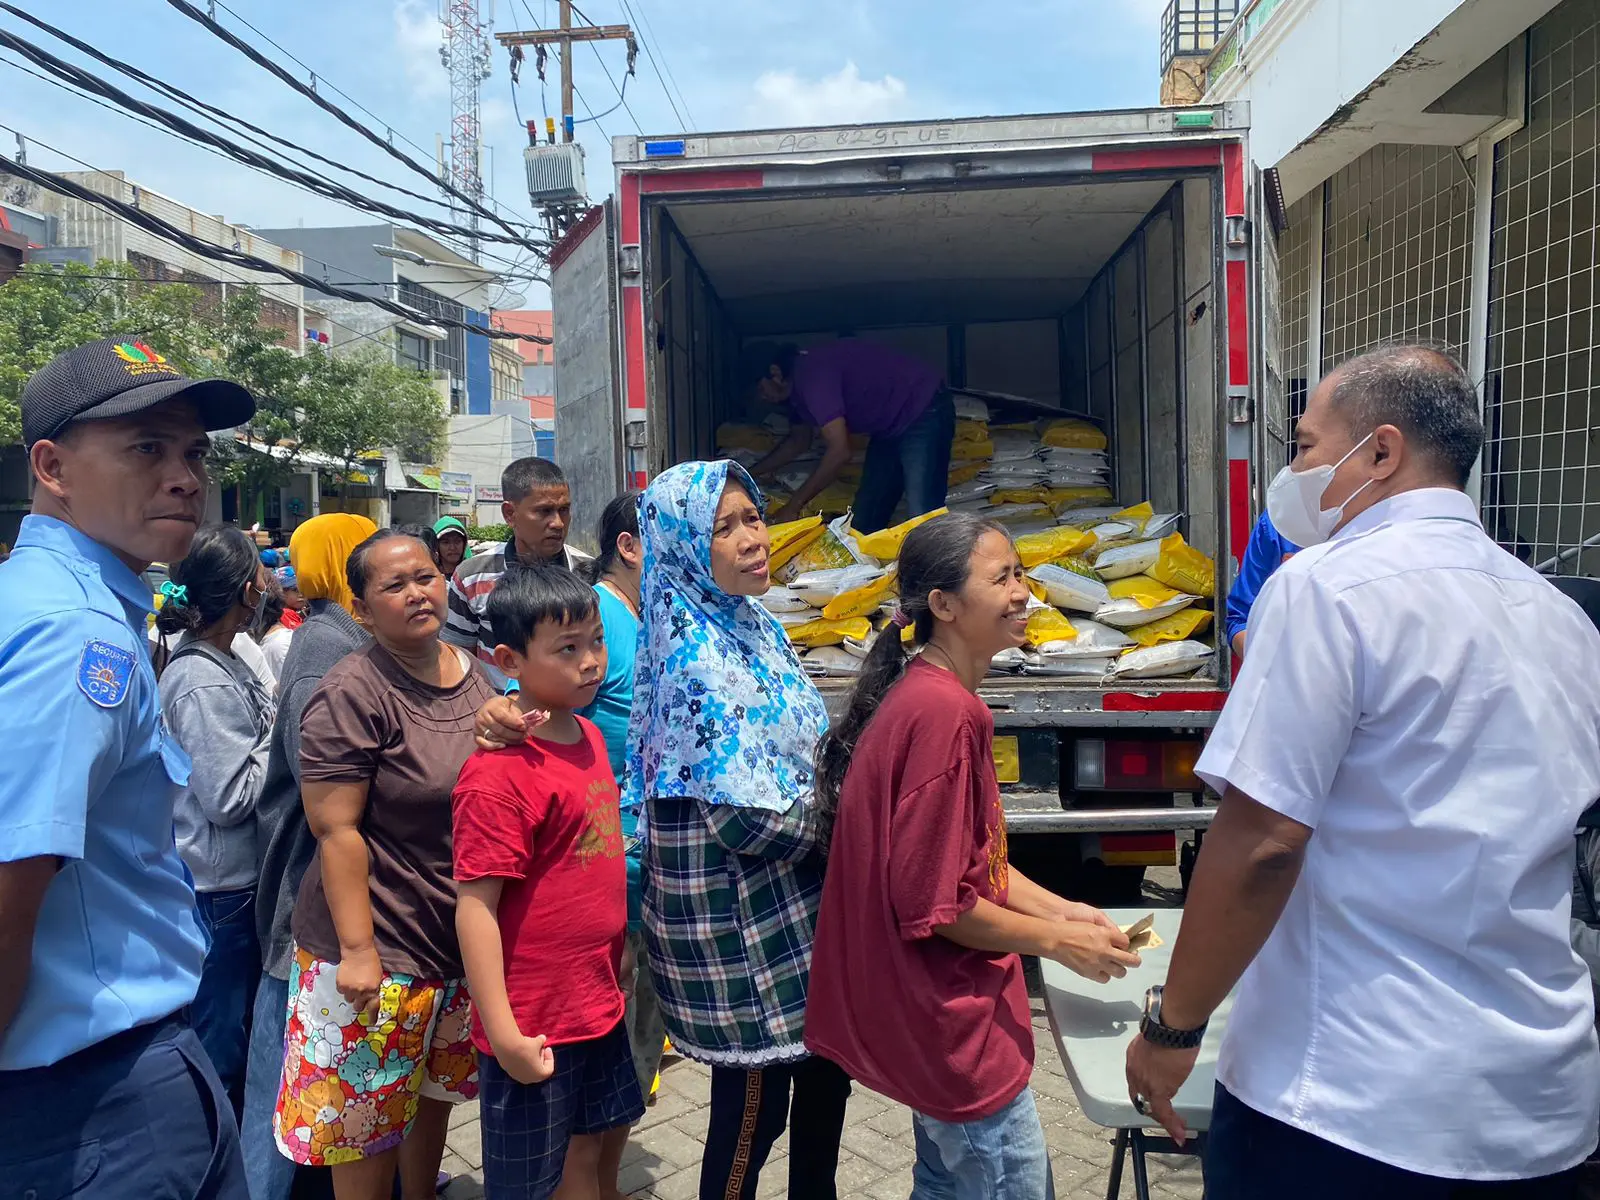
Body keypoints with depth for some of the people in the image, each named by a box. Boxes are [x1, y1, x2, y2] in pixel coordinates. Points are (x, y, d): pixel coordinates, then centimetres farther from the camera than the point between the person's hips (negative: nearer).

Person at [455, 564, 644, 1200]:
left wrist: (615, 967, 15)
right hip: (536, 1022, -7)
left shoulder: (589, 737, 3)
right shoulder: (498, 775, -23)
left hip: (599, 1001, 7)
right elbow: (475, 908, -22)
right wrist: (504, 1035, -21)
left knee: (603, 1146, 23)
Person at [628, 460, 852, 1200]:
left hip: (797, 896, 9)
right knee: (753, 1099, 9)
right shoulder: (694, 658, -22)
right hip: (737, 914, -8)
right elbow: (750, 816, -23)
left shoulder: (757, 627, 5)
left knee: (825, 1070, 22)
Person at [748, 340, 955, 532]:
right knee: (864, 521, 7)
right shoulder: (798, 384, 6)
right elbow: (798, 441, 25)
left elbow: (839, 451, -30)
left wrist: (793, 507, -23)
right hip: (889, 426, 11)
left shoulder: (812, 374, -25)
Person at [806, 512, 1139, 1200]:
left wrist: (1061, 910, 3)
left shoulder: (929, 695, 4)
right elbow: (935, 904, -25)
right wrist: (1056, 941, -14)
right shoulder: (943, 711, -27)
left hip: (937, 1007, 10)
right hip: (949, 1014, -10)